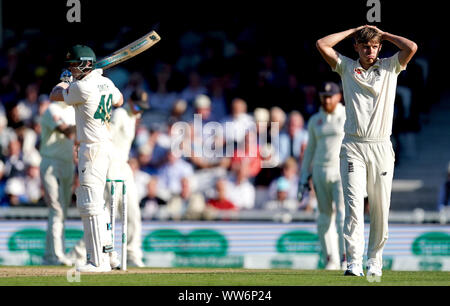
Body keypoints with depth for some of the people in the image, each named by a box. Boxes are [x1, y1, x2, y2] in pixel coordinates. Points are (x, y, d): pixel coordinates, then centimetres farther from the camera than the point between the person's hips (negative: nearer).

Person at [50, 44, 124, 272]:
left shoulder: (82, 87, -17)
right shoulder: (106, 83, 10)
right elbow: (118, 101, 31)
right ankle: (108, 254, 23)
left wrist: (64, 82, 20)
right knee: (92, 202, 19)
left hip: (92, 148, -10)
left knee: (90, 204, -12)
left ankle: (98, 261, -15)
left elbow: (55, 95, -1)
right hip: (104, 144, 10)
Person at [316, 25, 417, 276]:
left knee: (380, 208, 1)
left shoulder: (389, 67, 10)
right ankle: (354, 262, -15)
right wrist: (354, 30, 8)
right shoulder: (346, 67, 11)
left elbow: (412, 47, -6)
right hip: (353, 147, -1)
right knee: (354, 204, -11)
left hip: (381, 147, 1)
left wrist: (382, 33, 6)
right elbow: (322, 44, 1)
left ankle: (375, 260, 14)